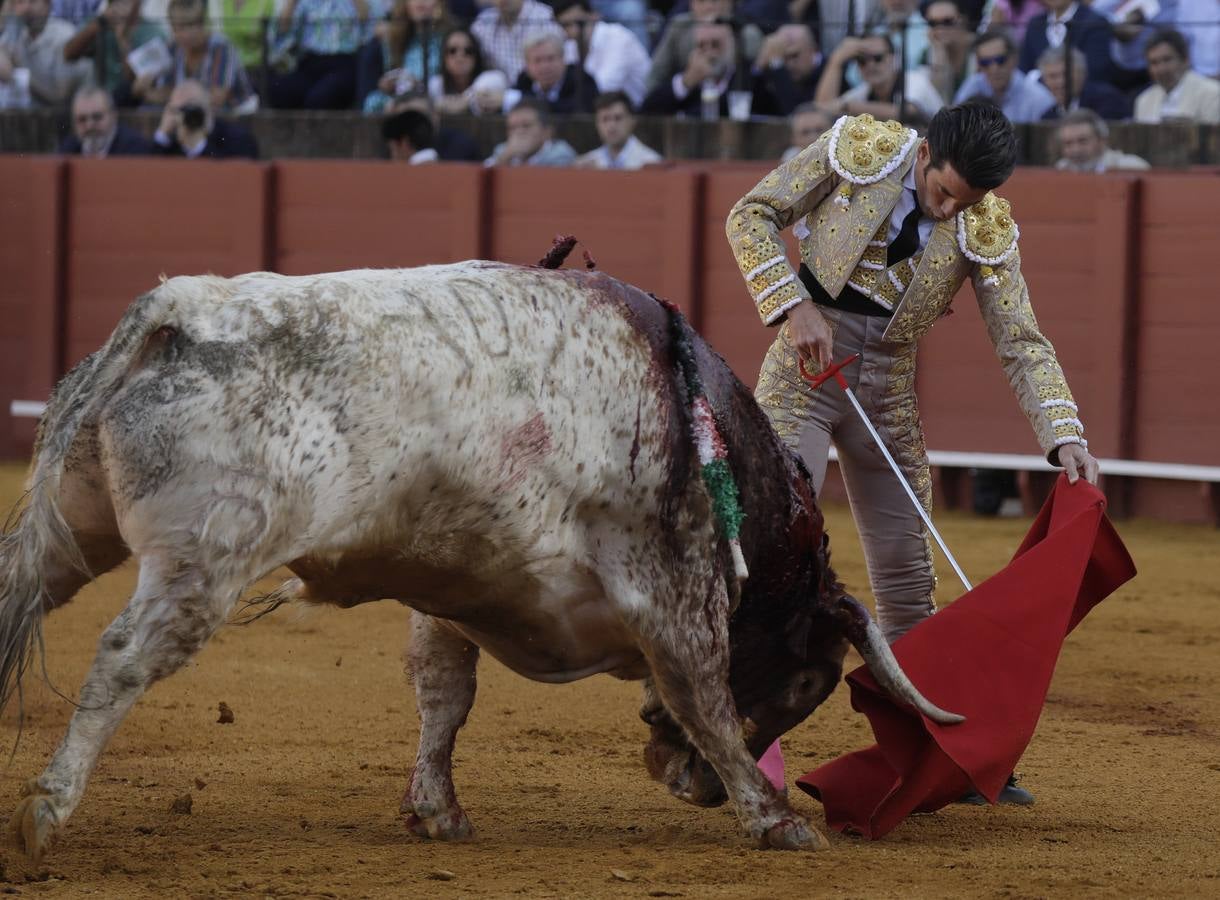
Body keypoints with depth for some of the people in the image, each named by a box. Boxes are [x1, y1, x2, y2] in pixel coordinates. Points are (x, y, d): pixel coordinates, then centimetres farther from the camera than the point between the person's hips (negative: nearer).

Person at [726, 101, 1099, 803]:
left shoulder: (987, 231, -5)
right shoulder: (857, 151, -11)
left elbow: (1024, 344, -3)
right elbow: (753, 215, -4)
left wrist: (1067, 439, -16)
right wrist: (794, 307, -16)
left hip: (888, 393, 3)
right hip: (804, 371, -3)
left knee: (909, 578, 8)